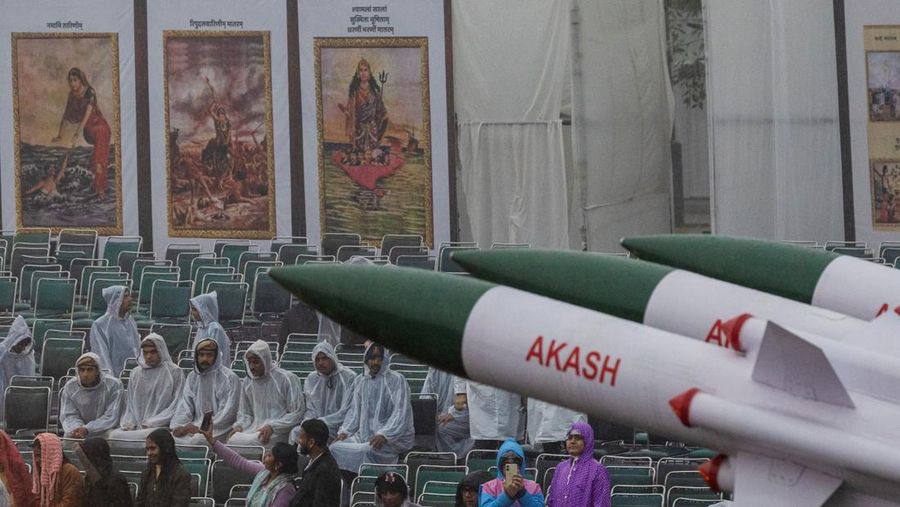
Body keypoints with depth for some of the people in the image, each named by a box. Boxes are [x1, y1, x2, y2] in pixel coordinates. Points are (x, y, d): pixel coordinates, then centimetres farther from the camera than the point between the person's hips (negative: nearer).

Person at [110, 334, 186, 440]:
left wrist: (150, 423, -10)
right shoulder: (136, 373, 18)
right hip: (136, 427, 5)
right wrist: (129, 424, 1)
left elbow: (176, 407, -3)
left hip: (160, 427, -5)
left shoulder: (174, 372, 2)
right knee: (114, 435, -24)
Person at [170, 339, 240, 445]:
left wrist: (199, 428, -16)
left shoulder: (229, 378, -3)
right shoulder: (192, 377, 16)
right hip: (196, 426, 5)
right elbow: (184, 407, 11)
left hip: (218, 428, -5)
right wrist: (177, 427, -10)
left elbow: (227, 413, -9)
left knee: (195, 440, -33)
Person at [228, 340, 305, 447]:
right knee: (232, 440, -27)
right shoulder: (247, 382, 13)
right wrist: (239, 425, 1)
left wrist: (272, 426, -17)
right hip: (255, 429, 5)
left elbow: (297, 413, -6)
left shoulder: (287, 379, -5)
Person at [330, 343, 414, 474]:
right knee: (335, 447, -19)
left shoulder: (396, 380, -4)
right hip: (364, 434, 6)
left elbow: (400, 414, -12)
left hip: (393, 437, -5)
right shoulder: (360, 381, 15)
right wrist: (344, 431, -1)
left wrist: (384, 435, -25)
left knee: (369, 450, -35)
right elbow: (354, 411, 17)